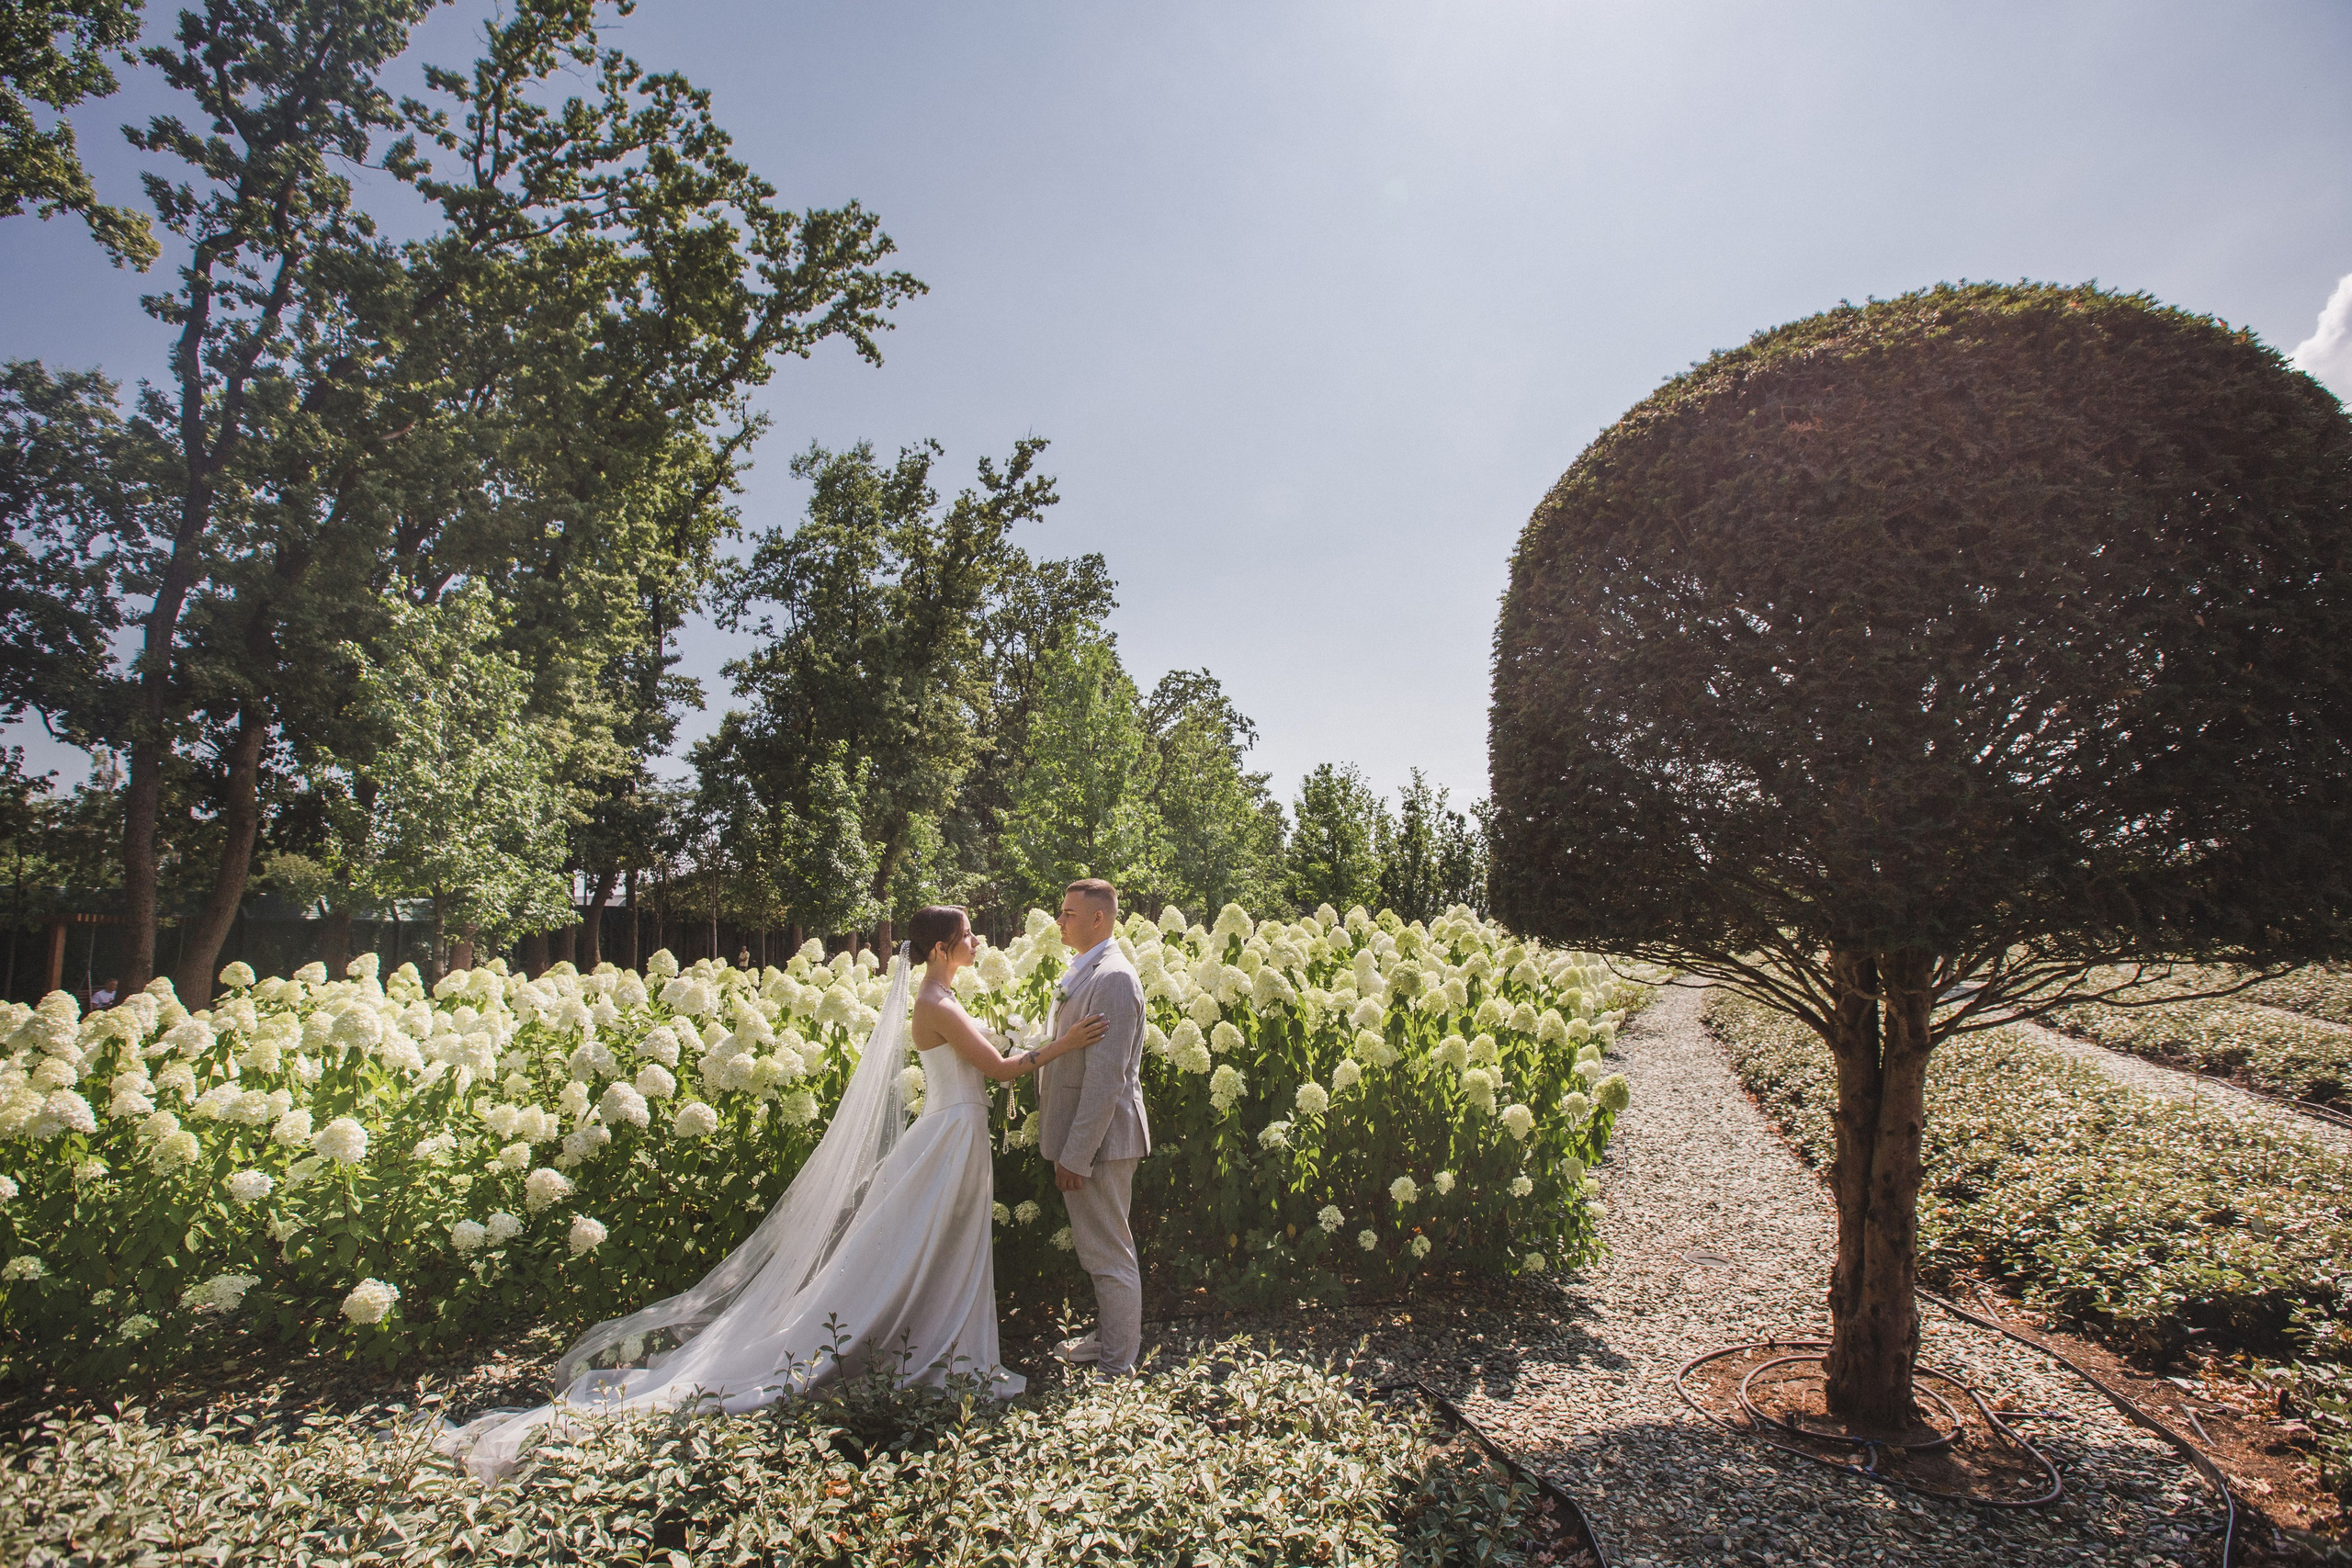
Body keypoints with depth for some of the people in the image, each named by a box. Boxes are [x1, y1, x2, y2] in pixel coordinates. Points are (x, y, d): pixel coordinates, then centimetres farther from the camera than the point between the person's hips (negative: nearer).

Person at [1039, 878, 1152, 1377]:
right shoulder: (1082, 973, 12)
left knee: (1109, 1255, 4)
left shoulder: (1113, 977, -20)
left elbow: (1106, 1077, -24)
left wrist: (1076, 1155, -22)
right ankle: (1107, 1336, 38)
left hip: (1102, 1135, -10)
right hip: (1084, 1133, 10)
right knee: (1097, 1250, 22)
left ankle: (1116, 1367, 18)